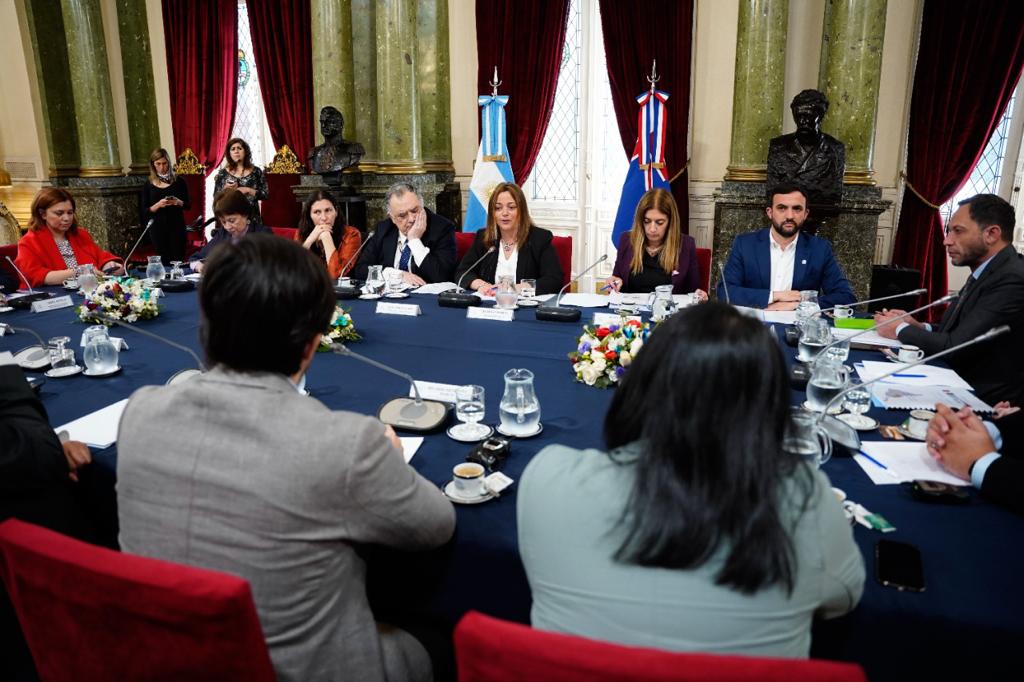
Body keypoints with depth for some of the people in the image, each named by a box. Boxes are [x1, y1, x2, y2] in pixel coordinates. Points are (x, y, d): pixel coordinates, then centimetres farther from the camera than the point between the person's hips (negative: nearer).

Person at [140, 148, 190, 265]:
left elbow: (188, 205, 7)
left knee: (178, 260, -6)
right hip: (158, 229, 1)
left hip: (177, 227, -1)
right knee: (164, 262, 1)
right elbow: (145, 212, 3)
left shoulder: (178, 181, 4)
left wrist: (179, 202, -14)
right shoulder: (148, 185, 5)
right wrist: (157, 205, -15)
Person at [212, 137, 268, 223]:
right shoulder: (223, 173, 5)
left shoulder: (256, 171, 3)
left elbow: (265, 194, -1)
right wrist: (225, 189, -12)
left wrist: (248, 190, -13)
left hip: (252, 218, 0)